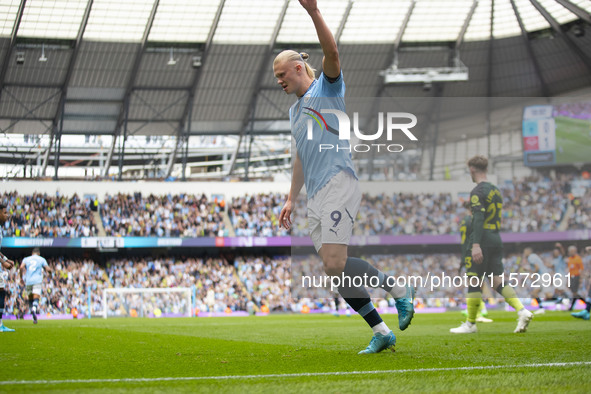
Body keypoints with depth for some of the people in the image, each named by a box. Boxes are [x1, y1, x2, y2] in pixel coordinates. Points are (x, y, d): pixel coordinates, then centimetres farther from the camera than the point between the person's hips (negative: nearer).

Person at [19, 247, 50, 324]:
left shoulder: (26, 259, 14)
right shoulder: (41, 259, 11)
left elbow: (21, 267, -4)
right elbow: (48, 269, 1)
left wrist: (21, 277, 6)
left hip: (28, 281, 3)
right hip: (37, 281, -2)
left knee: (30, 298, 16)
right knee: (36, 298, -12)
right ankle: (34, 309, -45)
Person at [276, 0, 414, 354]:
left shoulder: (326, 88, 3)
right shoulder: (295, 110, 26)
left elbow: (332, 52, -17)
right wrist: (291, 200, 29)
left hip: (338, 184, -8)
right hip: (316, 196, 9)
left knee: (336, 264, -21)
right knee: (336, 272, 1)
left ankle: (399, 289, -3)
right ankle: (381, 332, 7)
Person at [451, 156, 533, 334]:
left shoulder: (477, 192, -9)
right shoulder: (496, 190, 18)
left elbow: (478, 218, -20)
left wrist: (476, 245, -25)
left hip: (484, 241, -8)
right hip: (496, 240, 8)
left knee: (473, 281, -1)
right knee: (498, 282, 4)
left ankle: (470, 324, 4)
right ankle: (522, 311, -13)